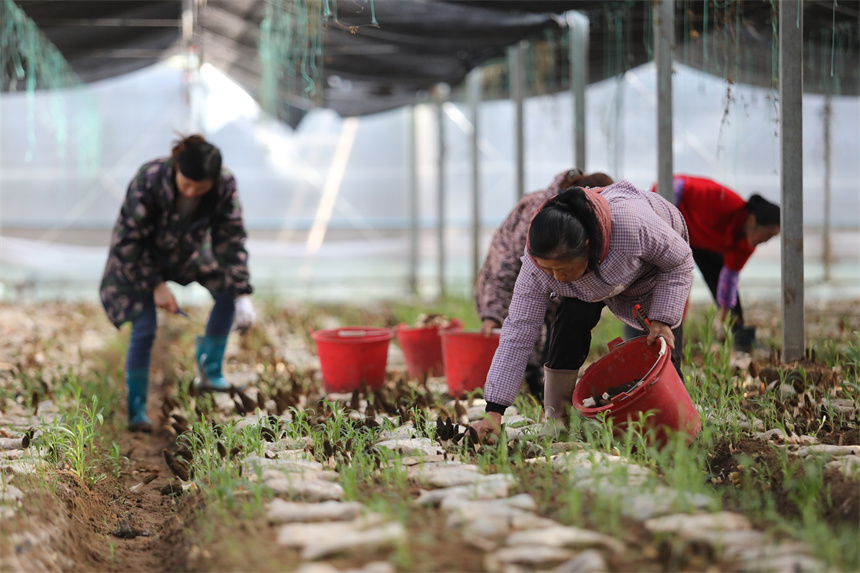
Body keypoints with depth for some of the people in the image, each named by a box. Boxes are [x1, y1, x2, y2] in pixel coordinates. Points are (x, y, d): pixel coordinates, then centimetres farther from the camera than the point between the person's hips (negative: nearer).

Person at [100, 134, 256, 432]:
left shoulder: (225, 186, -27)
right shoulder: (148, 181, -36)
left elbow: (231, 240, -18)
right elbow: (129, 240, -25)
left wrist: (243, 296, -24)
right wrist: (156, 285, -26)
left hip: (187, 251, 4)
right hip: (140, 256, -4)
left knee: (228, 292, -7)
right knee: (144, 329, -13)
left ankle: (210, 368, 10)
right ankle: (136, 411, -3)